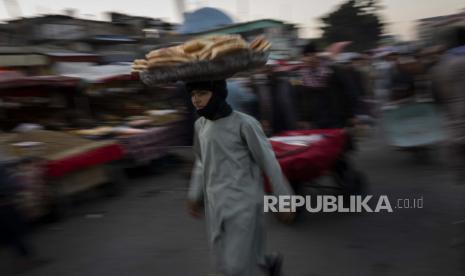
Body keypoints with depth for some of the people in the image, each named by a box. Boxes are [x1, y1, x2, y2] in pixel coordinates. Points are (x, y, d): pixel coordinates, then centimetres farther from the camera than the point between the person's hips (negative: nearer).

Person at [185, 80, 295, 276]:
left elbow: (269, 163, -9)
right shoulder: (200, 125, 5)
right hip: (216, 205, 6)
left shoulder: (244, 123, -14)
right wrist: (194, 195, 18)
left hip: (243, 203, -6)